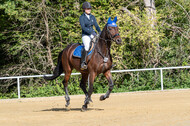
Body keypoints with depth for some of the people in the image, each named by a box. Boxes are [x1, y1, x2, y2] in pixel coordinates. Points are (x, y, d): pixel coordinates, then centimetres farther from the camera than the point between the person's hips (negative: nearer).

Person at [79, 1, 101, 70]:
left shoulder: (92, 17, 14)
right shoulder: (82, 17, -1)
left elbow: (96, 26, 10)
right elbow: (83, 27, -13)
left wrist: (100, 31, -11)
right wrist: (91, 32, -25)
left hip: (93, 35, 5)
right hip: (85, 35, -5)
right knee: (87, 46, -33)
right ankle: (83, 63, -31)